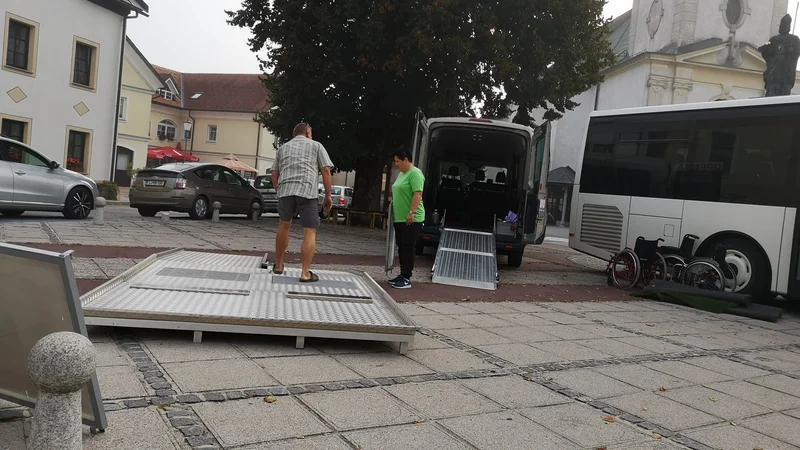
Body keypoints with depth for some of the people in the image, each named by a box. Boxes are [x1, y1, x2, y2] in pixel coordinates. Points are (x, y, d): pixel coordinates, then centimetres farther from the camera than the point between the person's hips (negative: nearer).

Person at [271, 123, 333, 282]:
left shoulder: (282, 148, 25)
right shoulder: (316, 145, 15)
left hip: (285, 191, 4)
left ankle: (278, 266, 29)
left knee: (284, 226, 23)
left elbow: (274, 175, 22)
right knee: (310, 232, 1)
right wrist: (328, 195, 9)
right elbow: (326, 171, 6)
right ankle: (306, 273, -6)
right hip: (307, 191, -4)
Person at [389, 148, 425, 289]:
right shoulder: (401, 174, 16)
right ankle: (402, 275, 20)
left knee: (407, 247, -6)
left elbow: (417, 194, -22)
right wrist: (393, 205, 23)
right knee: (401, 247, 12)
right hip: (399, 218, 10)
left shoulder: (415, 173, -13)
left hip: (411, 219, -10)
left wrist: (411, 213, -27)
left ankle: (407, 279, -2)